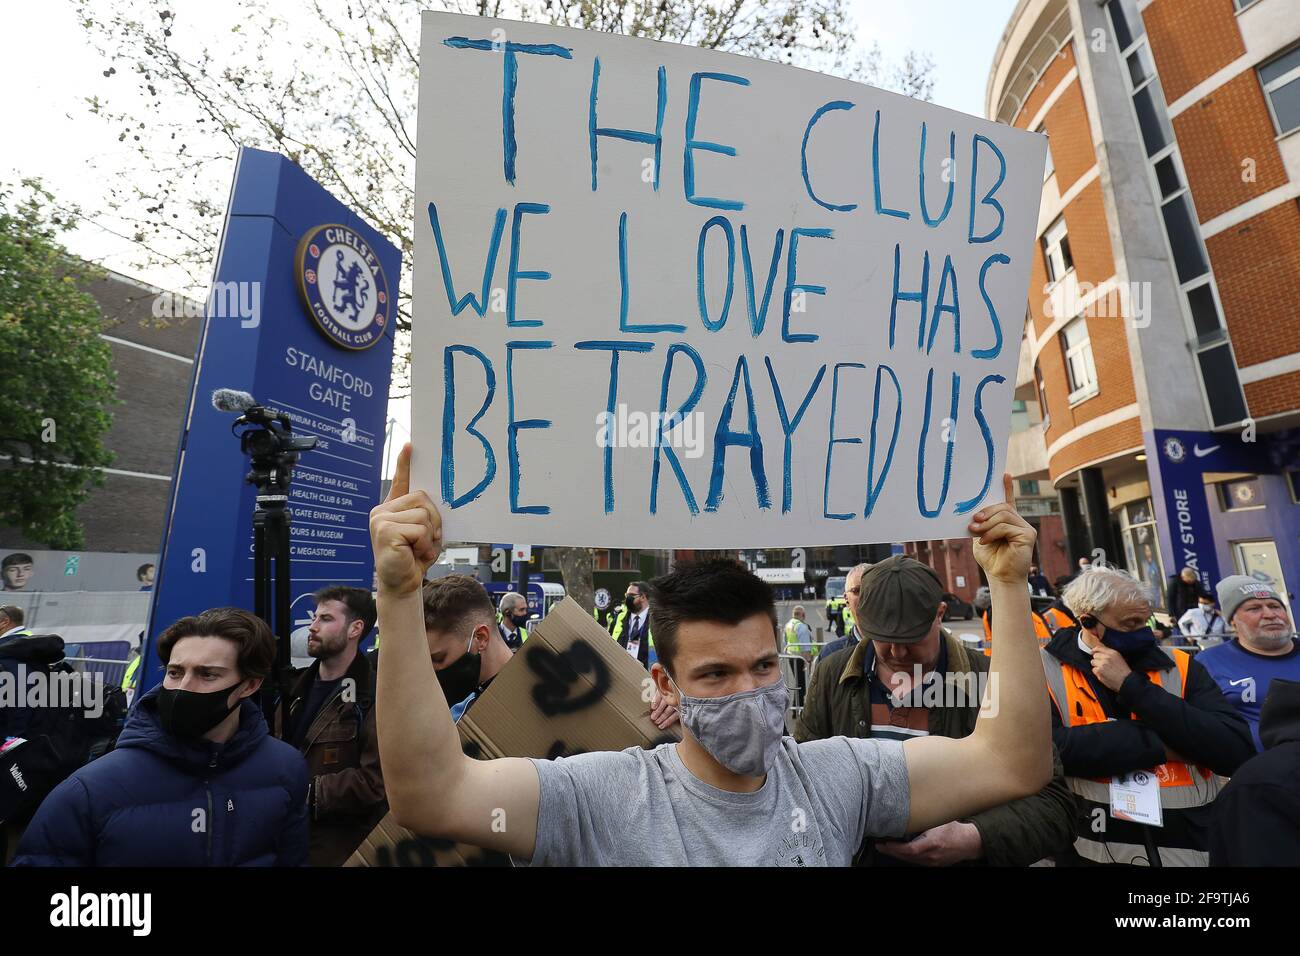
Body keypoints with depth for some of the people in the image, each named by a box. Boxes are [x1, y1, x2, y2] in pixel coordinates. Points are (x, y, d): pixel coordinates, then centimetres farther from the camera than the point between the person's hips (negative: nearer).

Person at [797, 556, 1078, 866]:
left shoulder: (992, 682, -15)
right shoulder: (831, 676, -9)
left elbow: (1054, 804, -14)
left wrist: (975, 840, -29)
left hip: (960, 858, -2)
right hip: (850, 855, 2)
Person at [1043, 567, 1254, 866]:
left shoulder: (1179, 666, -1)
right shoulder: (1044, 670, -11)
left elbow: (1235, 752, -12)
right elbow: (1045, 746, -26)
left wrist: (1132, 686, -18)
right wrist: (1160, 745, -17)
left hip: (1193, 844, 3)